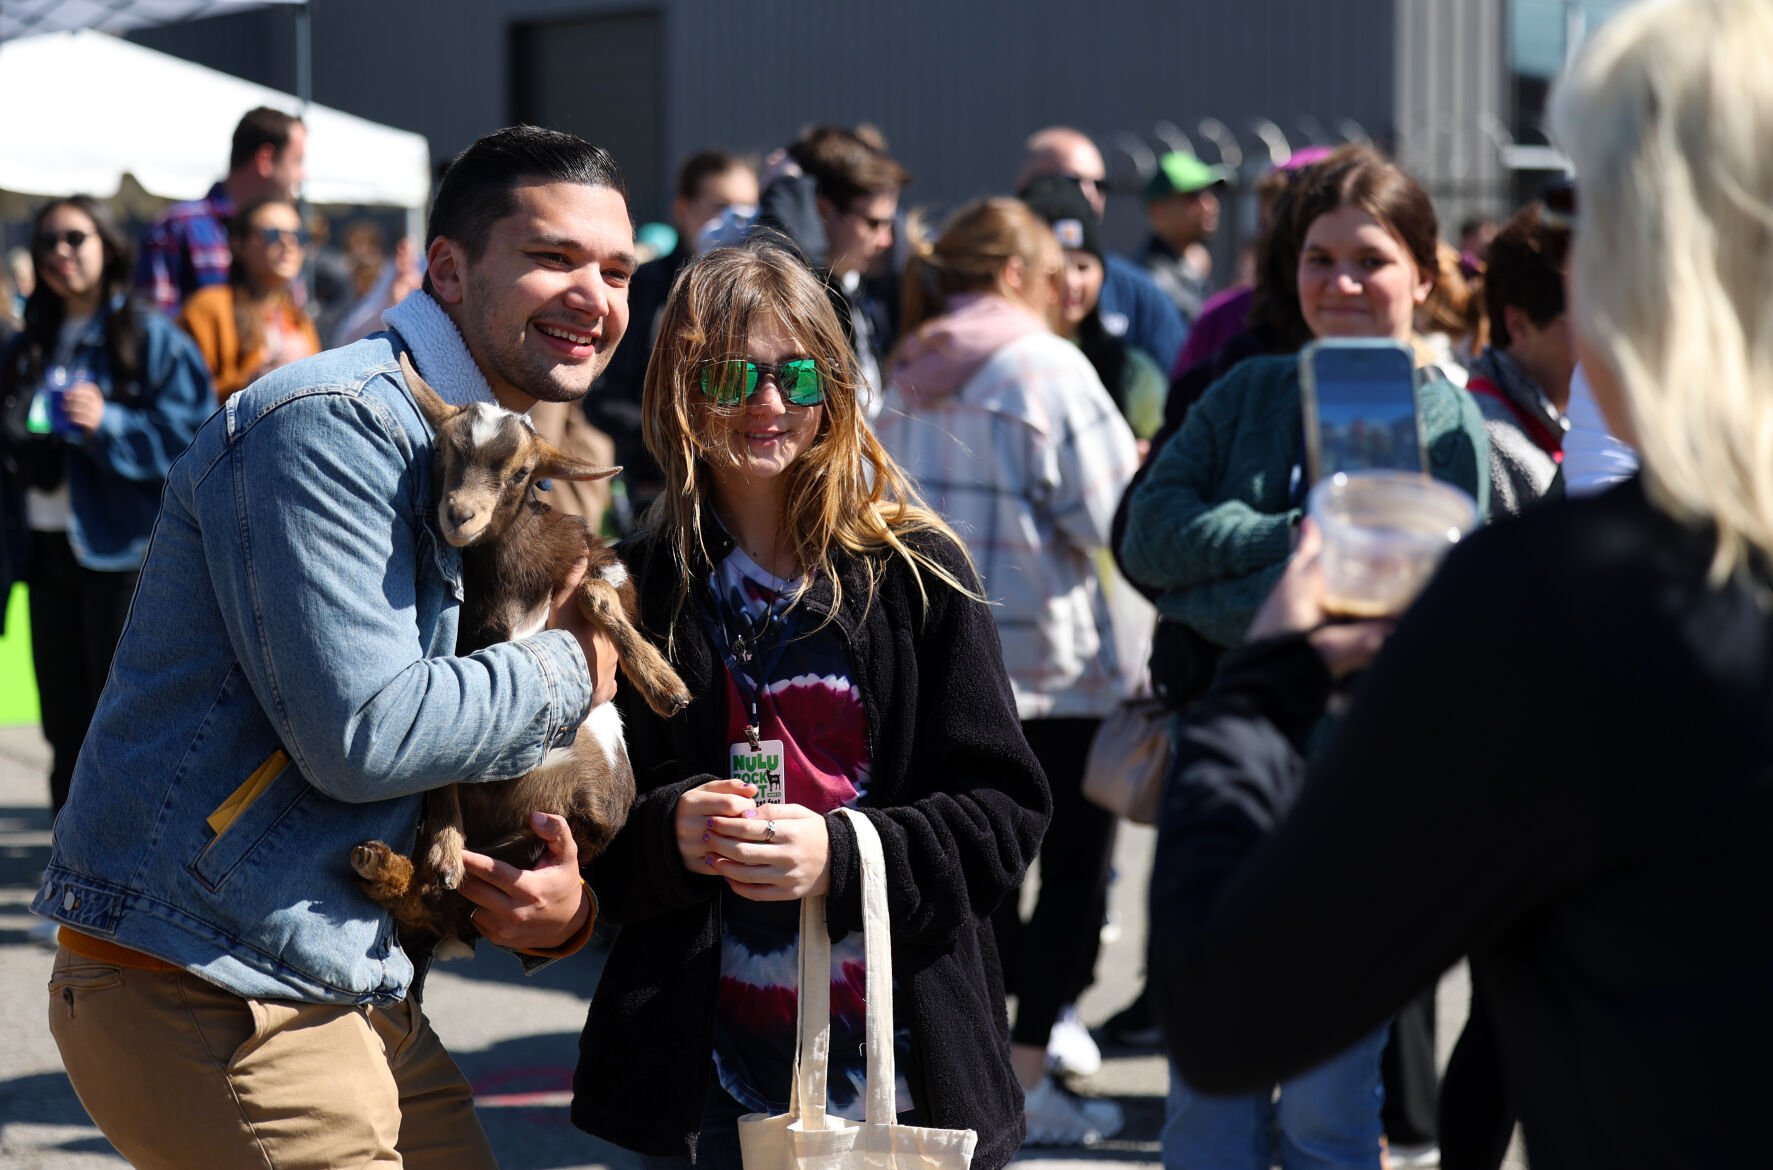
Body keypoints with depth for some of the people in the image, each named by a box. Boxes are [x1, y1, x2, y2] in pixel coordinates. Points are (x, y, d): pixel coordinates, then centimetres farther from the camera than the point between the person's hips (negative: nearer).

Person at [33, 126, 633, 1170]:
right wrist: (570, 671, -9)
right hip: (208, 998, -9)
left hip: (357, 997, 10)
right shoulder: (329, 425, -15)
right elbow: (363, 733, -24)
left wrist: (560, 902, -3)